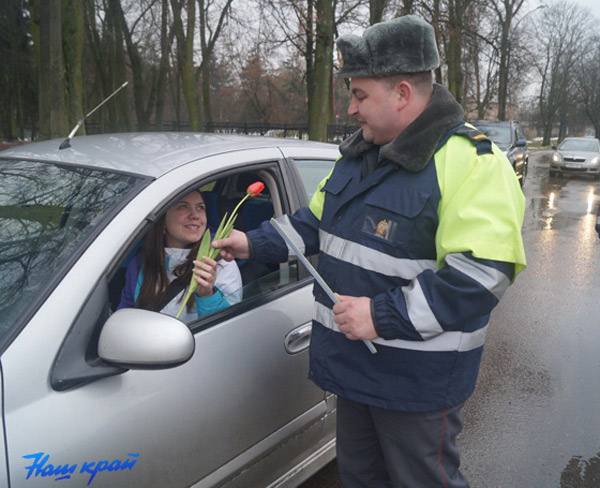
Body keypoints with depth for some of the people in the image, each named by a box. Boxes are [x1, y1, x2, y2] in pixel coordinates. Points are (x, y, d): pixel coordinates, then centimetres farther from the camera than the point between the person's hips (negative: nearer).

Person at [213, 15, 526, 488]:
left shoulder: (470, 162, -20)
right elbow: (316, 219, 20)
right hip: (355, 362, 8)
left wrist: (383, 315, -28)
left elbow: (482, 275, -28)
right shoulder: (360, 153, 8)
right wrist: (254, 243, 12)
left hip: (418, 380, -8)